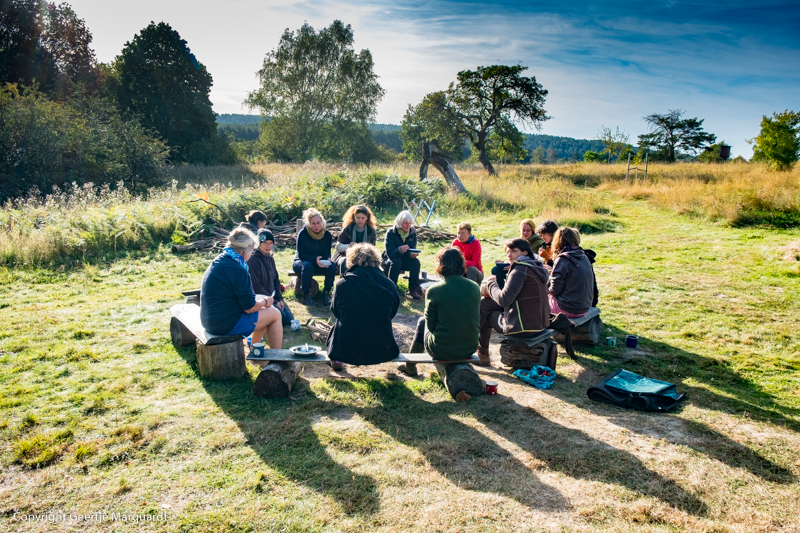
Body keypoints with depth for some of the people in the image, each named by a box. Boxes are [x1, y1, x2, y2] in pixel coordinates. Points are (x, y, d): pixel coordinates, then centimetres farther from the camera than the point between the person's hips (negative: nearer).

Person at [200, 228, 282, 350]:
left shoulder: (217, 262, 7)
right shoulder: (237, 271, -23)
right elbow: (249, 307, -18)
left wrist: (262, 301, 15)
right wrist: (265, 302, 1)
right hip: (226, 325, -10)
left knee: (264, 311, 23)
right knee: (275, 314, 3)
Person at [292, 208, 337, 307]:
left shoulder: (327, 234, -5)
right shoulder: (302, 233, -16)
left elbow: (327, 253, -2)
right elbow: (301, 254, -18)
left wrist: (327, 259, -28)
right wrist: (315, 259, -36)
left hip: (319, 264, 3)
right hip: (300, 262, -3)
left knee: (332, 266, -27)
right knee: (307, 267, -39)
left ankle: (326, 293, -15)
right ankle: (305, 295, -27)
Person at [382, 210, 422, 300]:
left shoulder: (413, 233, -6)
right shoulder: (391, 233, -19)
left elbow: (412, 250, -6)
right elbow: (389, 253, -24)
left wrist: (412, 254, -32)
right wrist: (399, 250, -46)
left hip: (405, 260, 4)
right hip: (388, 260, -3)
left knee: (416, 262, -25)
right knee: (396, 262, -36)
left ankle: (413, 289, -15)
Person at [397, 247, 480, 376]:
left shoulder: (434, 290, -16)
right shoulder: (475, 287, -4)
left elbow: (431, 325, -7)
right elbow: (478, 322, 6)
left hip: (441, 351, -4)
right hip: (470, 348, 4)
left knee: (422, 322, 27)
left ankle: (410, 366, 45)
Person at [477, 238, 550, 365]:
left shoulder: (520, 270, -16)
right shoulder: (536, 267, 14)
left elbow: (504, 300, -22)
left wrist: (491, 284, -4)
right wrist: (490, 291, 5)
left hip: (524, 327, -9)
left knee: (484, 310, 9)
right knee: (485, 303, 17)